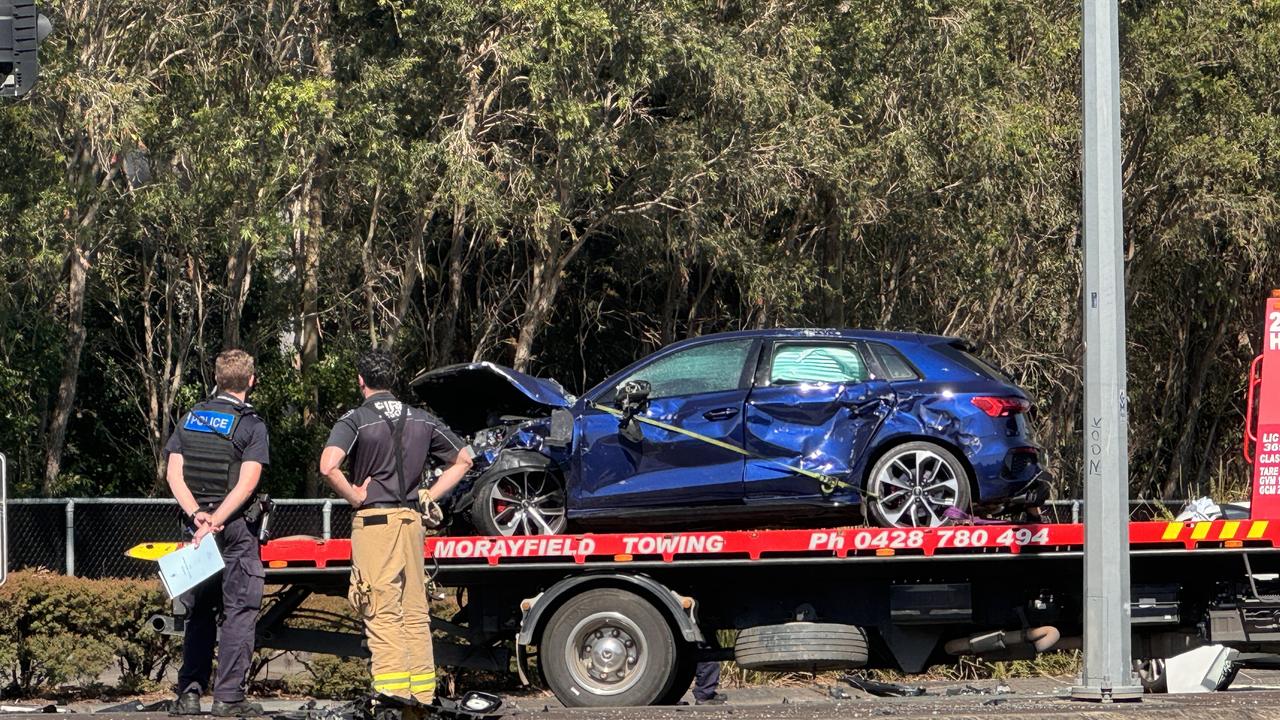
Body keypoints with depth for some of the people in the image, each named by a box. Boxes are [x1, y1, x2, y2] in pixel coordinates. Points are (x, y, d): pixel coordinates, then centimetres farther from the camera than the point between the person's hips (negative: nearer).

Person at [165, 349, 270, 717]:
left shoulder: (190, 418, 9)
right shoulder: (251, 425, -6)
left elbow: (173, 473, 0)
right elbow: (247, 483, -17)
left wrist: (197, 515, -9)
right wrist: (215, 521, -18)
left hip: (197, 525, 5)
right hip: (236, 528, -5)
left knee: (199, 613, 12)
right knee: (240, 612, -1)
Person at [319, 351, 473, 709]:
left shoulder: (355, 420, -7)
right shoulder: (421, 419, 11)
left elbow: (328, 466, -23)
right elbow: (463, 460, 19)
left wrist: (354, 496, -8)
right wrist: (430, 496, 14)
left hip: (373, 519, -5)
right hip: (412, 519, 5)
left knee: (382, 609, -6)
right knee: (415, 610, 9)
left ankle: (392, 685, -15)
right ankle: (422, 691, 9)